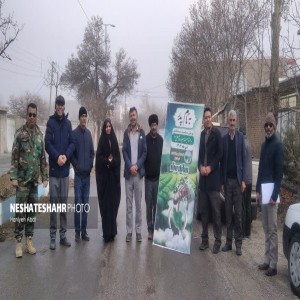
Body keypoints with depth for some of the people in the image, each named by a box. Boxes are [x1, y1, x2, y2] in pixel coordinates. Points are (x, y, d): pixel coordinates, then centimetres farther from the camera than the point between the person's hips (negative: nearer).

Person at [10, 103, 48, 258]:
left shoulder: (40, 134, 8)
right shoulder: (20, 133, -4)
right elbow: (14, 157, -6)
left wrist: (45, 177, 8)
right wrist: (13, 176, -12)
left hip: (34, 179, 4)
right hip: (22, 179, -4)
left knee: (32, 211, 9)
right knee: (20, 211, 0)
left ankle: (29, 241, 19)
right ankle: (19, 243, 9)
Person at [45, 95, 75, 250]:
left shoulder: (68, 123, 9)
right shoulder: (50, 122, -1)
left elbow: (72, 143, 5)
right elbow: (47, 143, -8)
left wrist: (66, 155, -11)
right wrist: (57, 156, -20)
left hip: (65, 169, 4)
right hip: (53, 169, -3)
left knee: (64, 203, 9)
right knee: (54, 203, -1)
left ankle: (63, 234, 18)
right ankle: (53, 236, 8)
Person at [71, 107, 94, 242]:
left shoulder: (89, 133, 10)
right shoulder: (74, 133, -4)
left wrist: (90, 165, 2)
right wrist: (77, 166, -10)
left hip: (87, 173, 4)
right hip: (78, 173, -4)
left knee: (85, 203, 8)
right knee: (78, 203, -2)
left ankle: (84, 230, 16)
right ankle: (77, 231, 8)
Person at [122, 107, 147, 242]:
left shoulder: (142, 132, 6)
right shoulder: (126, 132, 9)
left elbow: (144, 152, 2)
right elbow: (124, 151, 3)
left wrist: (137, 166, -10)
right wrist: (130, 166, -10)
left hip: (139, 172, -1)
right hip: (128, 172, 1)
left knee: (138, 203, 3)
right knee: (128, 204, 4)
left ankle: (138, 231, 11)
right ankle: (129, 231, 10)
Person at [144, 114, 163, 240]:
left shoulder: (161, 140, 2)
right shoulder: (145, 139, -1)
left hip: (158, 177, 1)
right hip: (148, 177, -1)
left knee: (157, 204, 6)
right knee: (149, 204, 4)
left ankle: (156, 228, 16)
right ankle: (150, 229, 13)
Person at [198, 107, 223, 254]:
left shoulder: (217, 133, -3)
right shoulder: (201, 134, 14)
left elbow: (219, 153, -8)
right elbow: (198, 154, 12)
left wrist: (210, 167, -14)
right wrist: (200, 167, -4)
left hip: (213, 177, -5)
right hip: (203, 177, 6)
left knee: (216, 211, -2)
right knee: (203, 210, 10)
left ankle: (218, 241, 7)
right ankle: (204, 239, 21)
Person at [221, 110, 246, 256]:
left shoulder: (241, 137, 1)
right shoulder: (224, 139, 8)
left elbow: (243, 159, -1)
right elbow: (222, 161, 7)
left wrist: (243, 180, -7)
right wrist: (222, 182, 3)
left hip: (237, 180, -3)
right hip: (227, 180, 3)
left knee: (238, 213, 1)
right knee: (228, 212, 8)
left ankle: (238, 243, 9)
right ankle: (228, 241, 17)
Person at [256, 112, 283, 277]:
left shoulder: (278, 145, -9)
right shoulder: (263, 145, 15)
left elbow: (279, 172, -14)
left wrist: (274, 195, -17)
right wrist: (258, 190, 12)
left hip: (272, 194, -8)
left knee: (272, 230, -3)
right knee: (266, 229, 13)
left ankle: (273, 265, 4)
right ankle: (267, 260, 21)